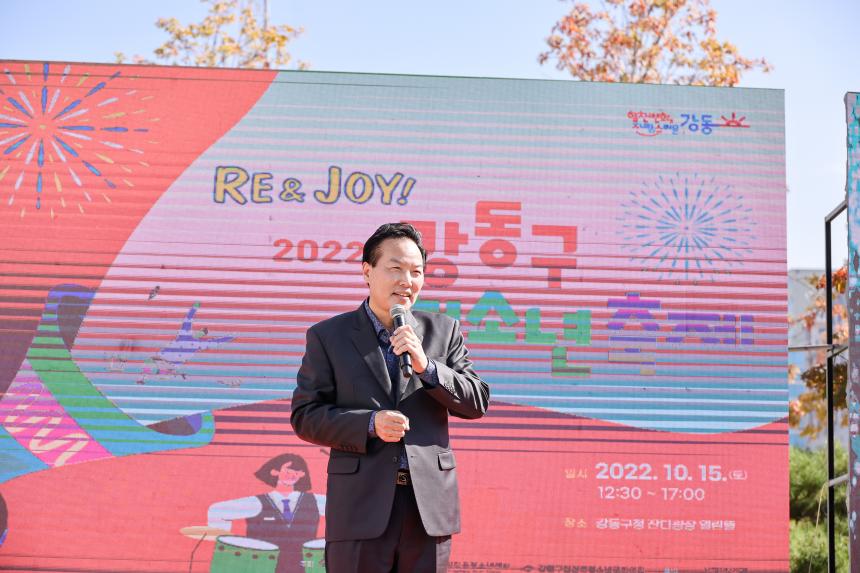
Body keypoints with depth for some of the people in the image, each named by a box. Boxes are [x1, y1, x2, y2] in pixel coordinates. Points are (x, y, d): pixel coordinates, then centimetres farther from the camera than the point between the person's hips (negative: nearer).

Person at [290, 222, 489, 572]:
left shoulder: (443, 330, 10)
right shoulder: (328, 336, 4)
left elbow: (477, 402, 4)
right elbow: (305, 416, 0)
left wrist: (426, 366, -12)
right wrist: (369, 424, -15)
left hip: (429, 506, 2)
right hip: (361, 507, -2)